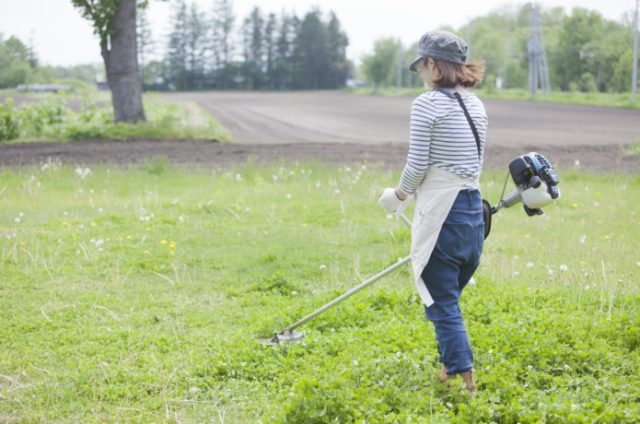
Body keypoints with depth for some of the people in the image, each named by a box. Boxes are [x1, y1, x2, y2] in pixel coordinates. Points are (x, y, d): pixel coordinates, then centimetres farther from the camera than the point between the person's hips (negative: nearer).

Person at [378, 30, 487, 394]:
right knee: (448, 298, 20)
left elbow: (418, 164, -13)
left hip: (440, 213, -7)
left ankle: (465, 376, -4)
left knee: (441, 303, 0)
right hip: (473, 208, 7)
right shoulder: (477, 106, 11)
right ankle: (452, 367, 26)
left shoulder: (427, 104, -12)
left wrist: (401, 193, 6)